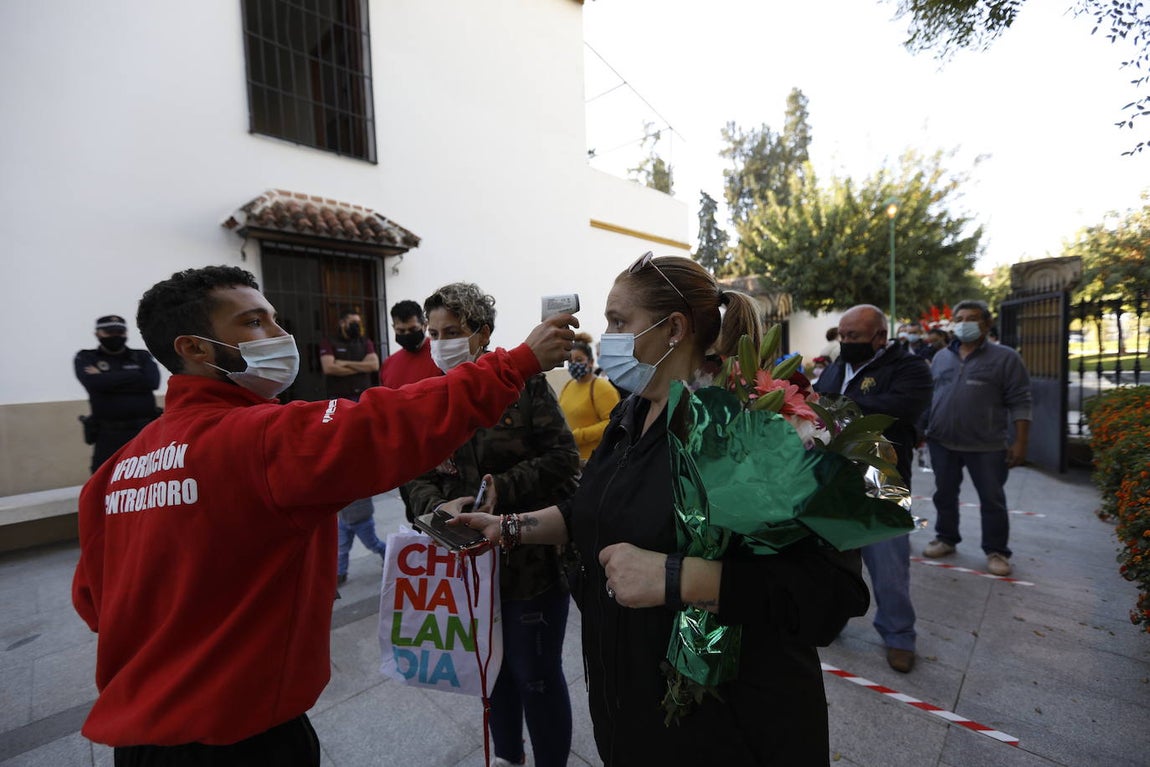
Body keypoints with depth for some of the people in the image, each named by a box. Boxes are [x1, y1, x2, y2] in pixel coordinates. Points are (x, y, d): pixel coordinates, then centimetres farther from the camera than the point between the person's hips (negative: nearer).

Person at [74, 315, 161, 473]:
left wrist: (107, 380, -7)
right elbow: (94, 382, -13)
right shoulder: (86, 358, 7)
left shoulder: (142, 357, 9)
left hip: (145, 433, 1)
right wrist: (135, 376, -7)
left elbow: (152, 381, -10)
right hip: (108, 436, 0)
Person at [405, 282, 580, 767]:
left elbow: (563, 458, -14)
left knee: (536, 673, 9)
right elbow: (417, 476, 2)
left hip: (532, 556, -5)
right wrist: (439, 507, -19)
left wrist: (501, 489, -23)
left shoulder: (525, 384, -11)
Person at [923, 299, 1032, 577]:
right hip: (942, 442, 4)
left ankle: (996, 551, 20)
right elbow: (928, 395, 15)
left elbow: (1020, 403, -4)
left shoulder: (1005, 357, -2)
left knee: (992, 500, 6)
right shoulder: (941, 357, 11)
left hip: (987, 446, -3)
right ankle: (946, 538, 28)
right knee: (945, 494, 13)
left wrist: (1020, 442, -9)